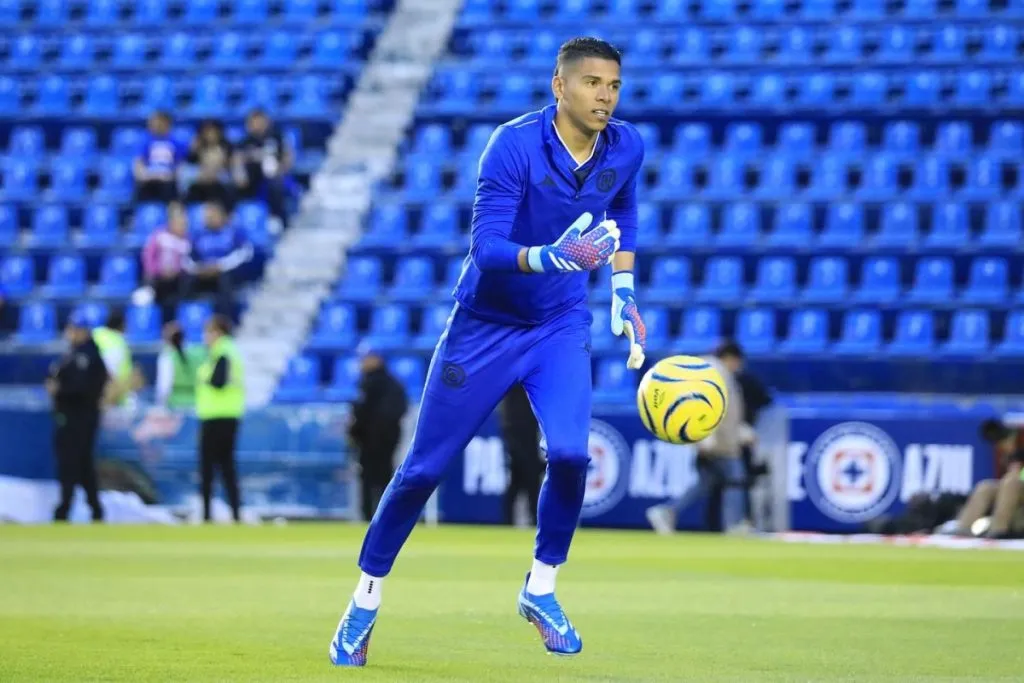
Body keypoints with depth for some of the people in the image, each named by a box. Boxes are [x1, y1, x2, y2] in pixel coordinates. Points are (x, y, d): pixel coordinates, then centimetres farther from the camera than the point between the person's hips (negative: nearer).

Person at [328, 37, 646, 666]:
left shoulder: (626, 148, -7)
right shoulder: (514, 146, -23)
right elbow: (486, 247, -29)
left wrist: (623, 288, 7)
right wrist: (548, 257, -47)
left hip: (561, 326, 3)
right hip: (485, 325, -3)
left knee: (571, 453, -20)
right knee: (425, 468, 2)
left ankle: (540, 588, 3)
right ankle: (366, 599, 21)